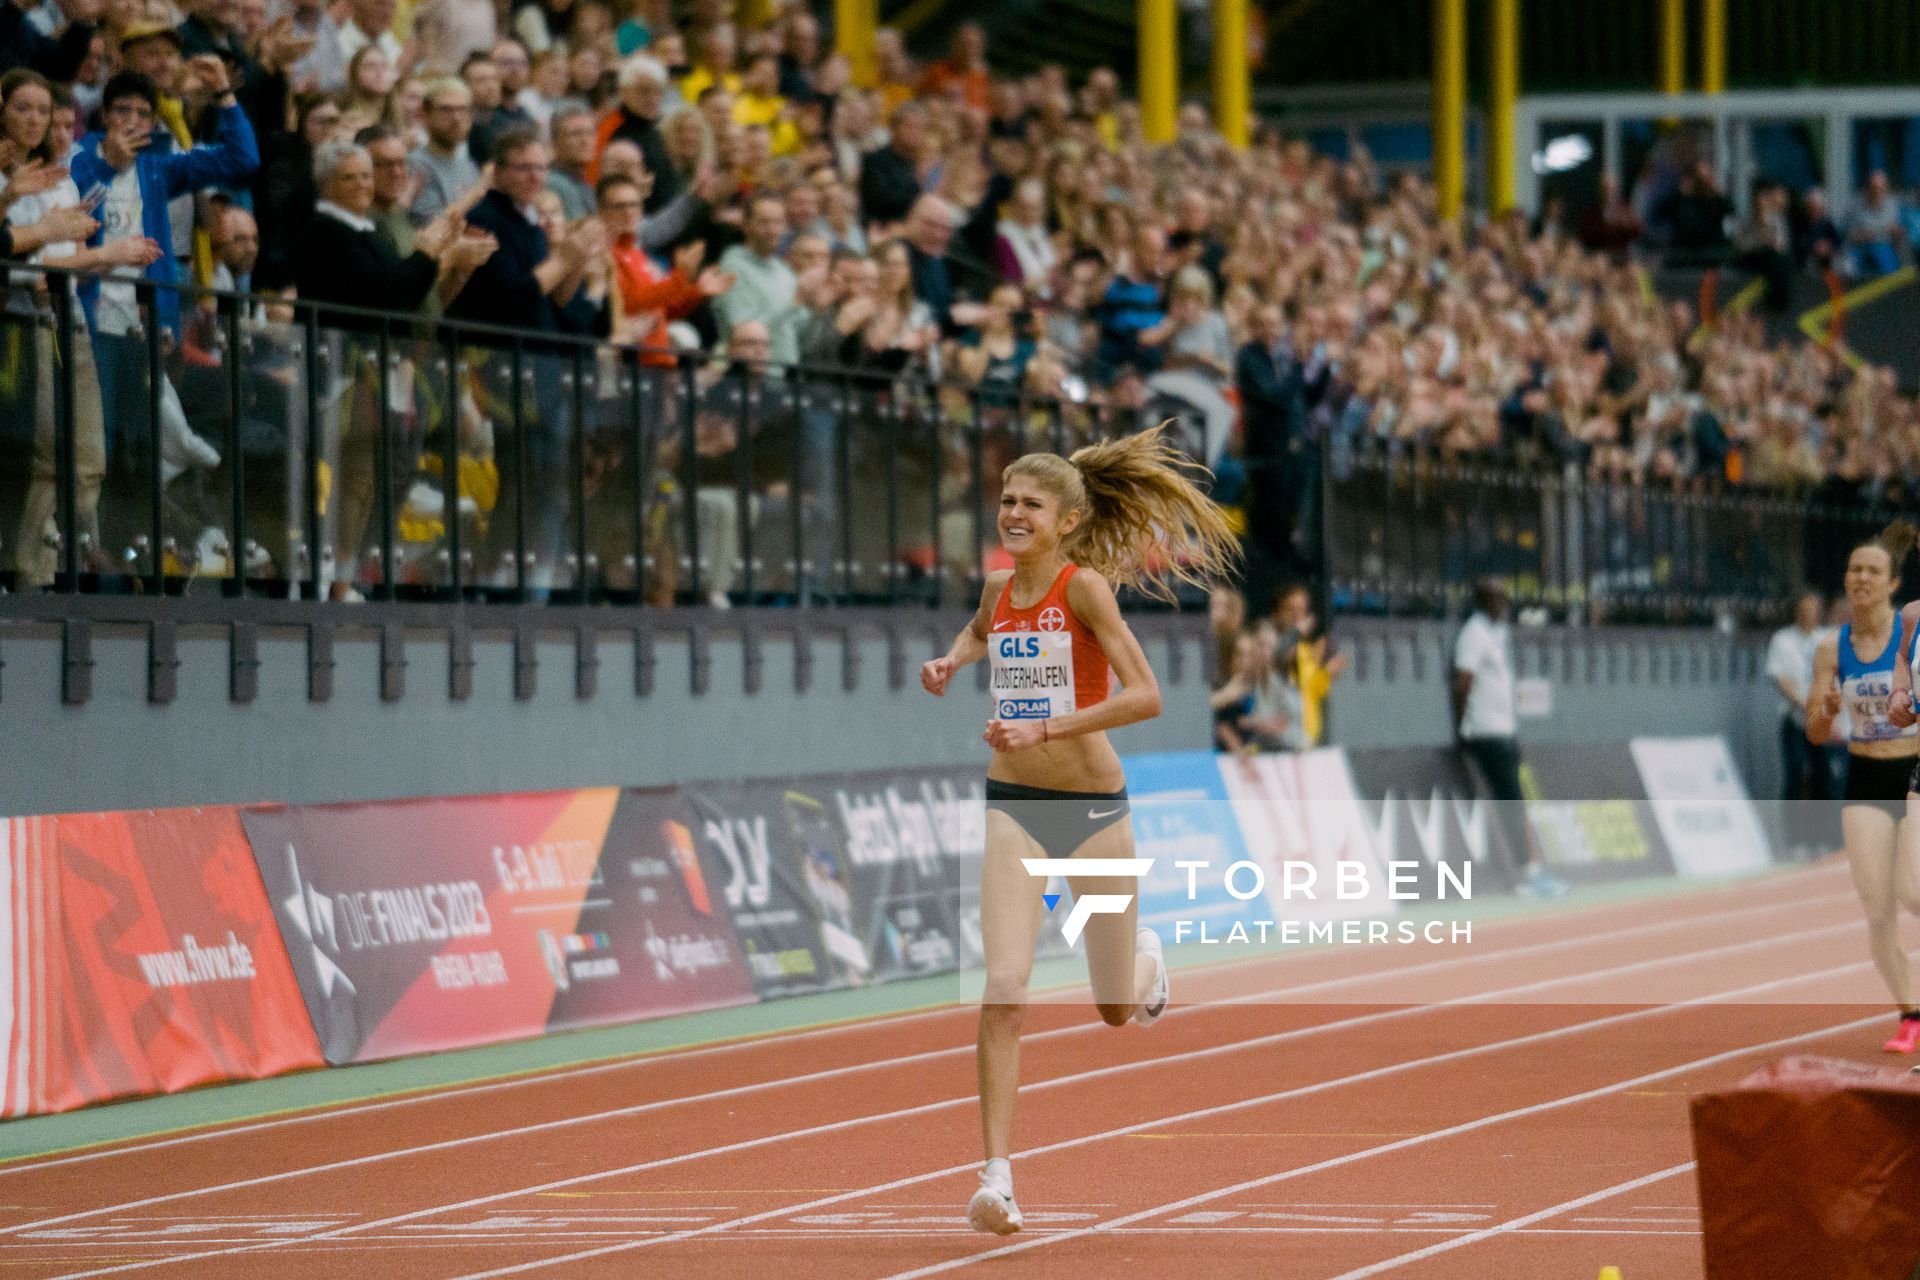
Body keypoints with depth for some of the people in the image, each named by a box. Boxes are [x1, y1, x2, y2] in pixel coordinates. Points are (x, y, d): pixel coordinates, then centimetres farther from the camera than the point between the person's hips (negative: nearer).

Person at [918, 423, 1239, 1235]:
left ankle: (1144, 960, 49)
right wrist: (951, 662, 9)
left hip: (1094, 804, -3)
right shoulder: (998, 587, 4)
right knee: (1004, 991, -15)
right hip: (1013, 806, 3)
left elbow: (1145, 696, -20)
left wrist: (1046, 728, -26)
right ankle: (997, 1176, -14)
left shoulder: (1085, 585, -13)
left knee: (1117, 1011, 11)